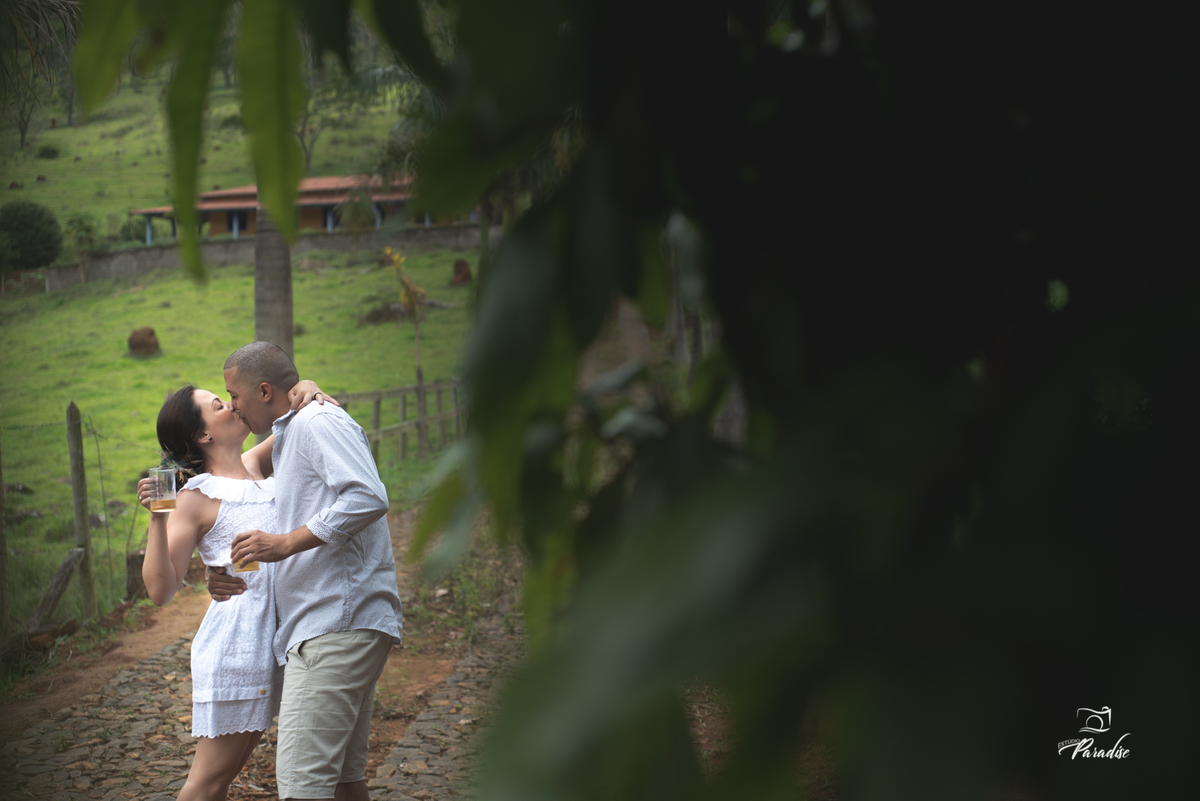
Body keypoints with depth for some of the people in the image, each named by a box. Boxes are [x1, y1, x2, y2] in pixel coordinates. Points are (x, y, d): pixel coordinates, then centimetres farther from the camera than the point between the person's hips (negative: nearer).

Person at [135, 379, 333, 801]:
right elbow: (161, 590, -13)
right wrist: (157, 518, -23)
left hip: (273, 640, 7)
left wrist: (305, 389, -2)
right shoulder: (197, 497, -7)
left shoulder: (255, 467, 11)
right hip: (235, 643, -6)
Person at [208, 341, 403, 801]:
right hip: (328, 628, 11)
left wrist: (285, 543, -18)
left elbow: (368, 499, -22)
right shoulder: (287, 442, 28)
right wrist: (234, 582, 15)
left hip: (338, 622, -11)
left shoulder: (319, 422, -5)